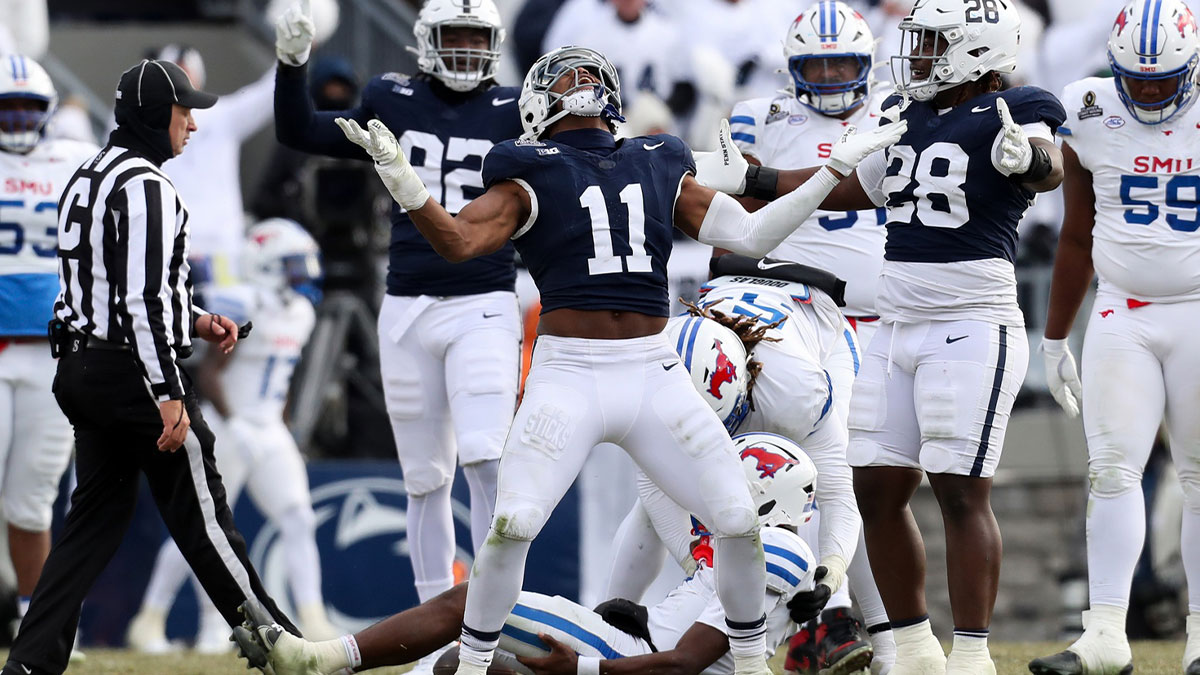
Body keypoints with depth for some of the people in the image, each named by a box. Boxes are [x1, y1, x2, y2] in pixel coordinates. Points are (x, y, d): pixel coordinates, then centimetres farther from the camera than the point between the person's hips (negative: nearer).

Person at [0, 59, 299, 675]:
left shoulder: (88, 180, 16)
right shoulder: (145, 185, -15)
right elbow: (143, 298, -22)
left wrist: (195, 321, 20)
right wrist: (169, 395, -23)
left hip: (83, 369, 9)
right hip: (132, 371, -9)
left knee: (95, 518, 10)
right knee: (200, 513, 0)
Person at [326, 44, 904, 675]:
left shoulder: (658, 169, 14)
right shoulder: (532, 176, 2)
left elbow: (749, 234, 11)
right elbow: (459, 240, -11)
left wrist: (837, 167, 10)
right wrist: (399, 178, -27)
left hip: (654, 377, 4)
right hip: (568, 377, -3)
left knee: (737, 520, -1)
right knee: (513, 526, -15)